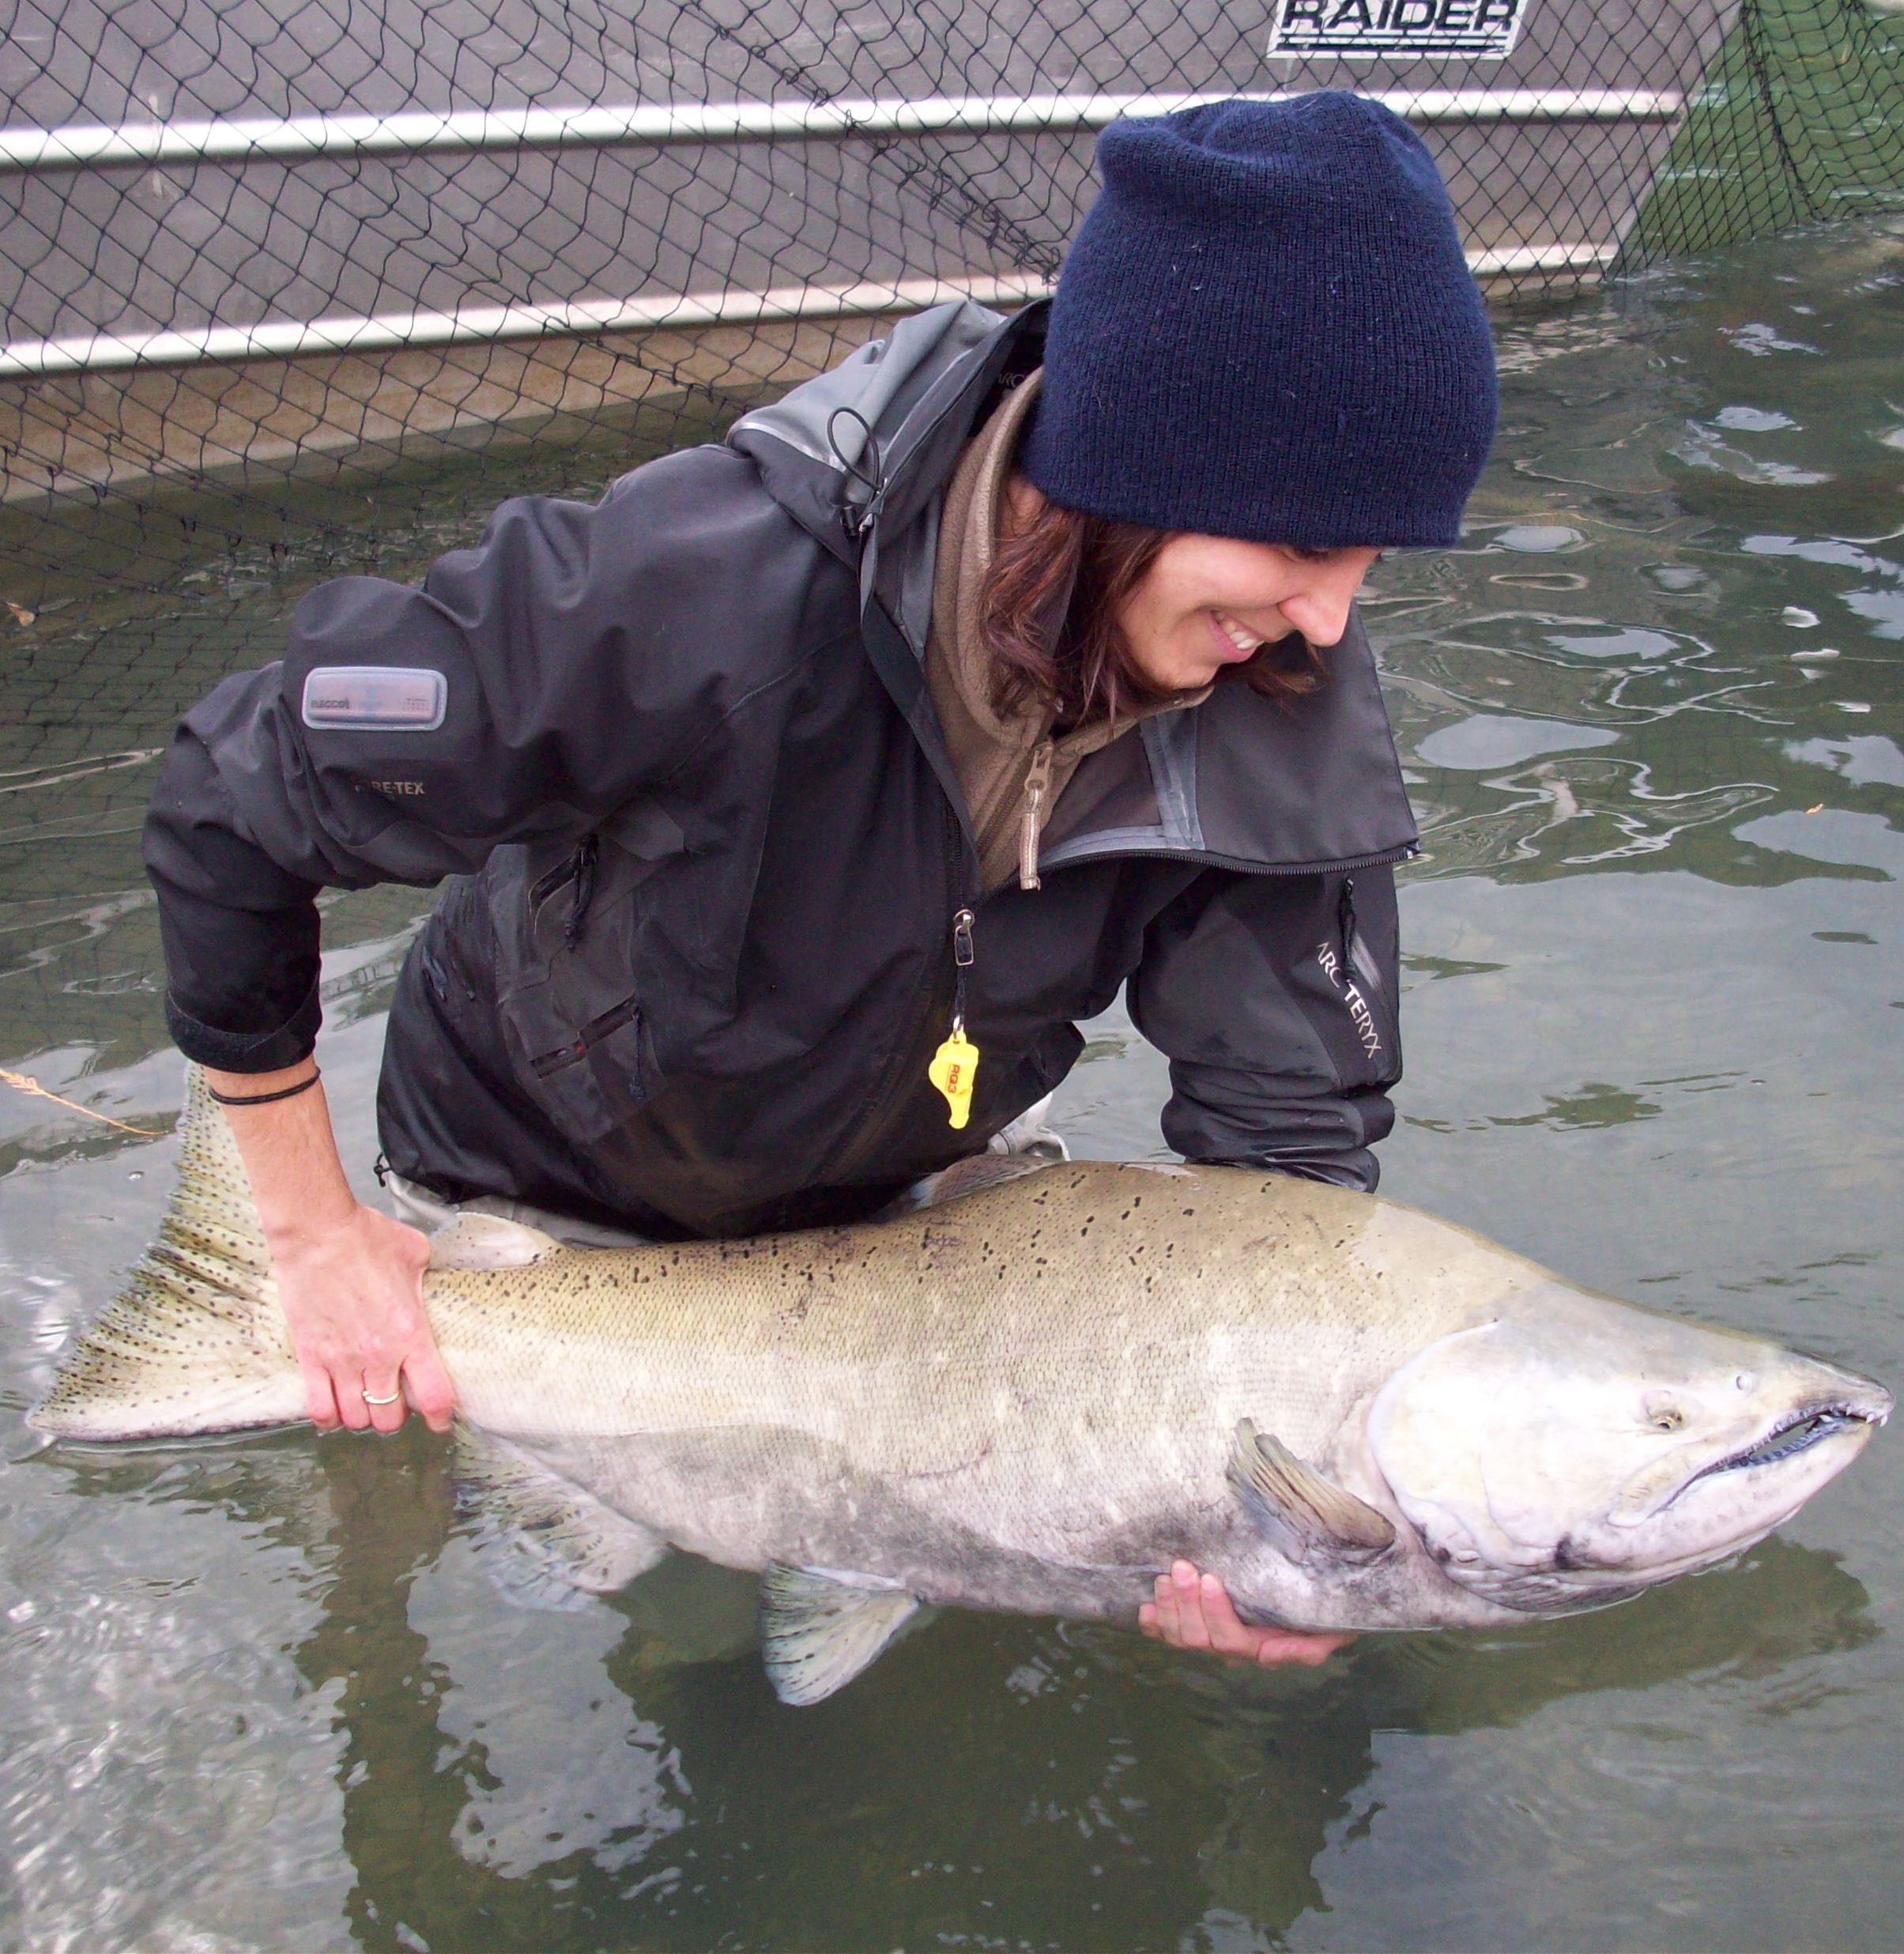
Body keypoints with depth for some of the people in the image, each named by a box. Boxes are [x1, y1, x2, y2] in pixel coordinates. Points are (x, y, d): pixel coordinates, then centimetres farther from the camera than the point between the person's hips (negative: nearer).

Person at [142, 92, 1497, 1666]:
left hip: (891, 1193, 4)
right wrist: (315, 1237, -18)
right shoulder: (699, 594, -41)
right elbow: (230, 811, -28)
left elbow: (1293, 1116, -18)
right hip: (546, 1225, -3)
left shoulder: (1272, 705, -26)